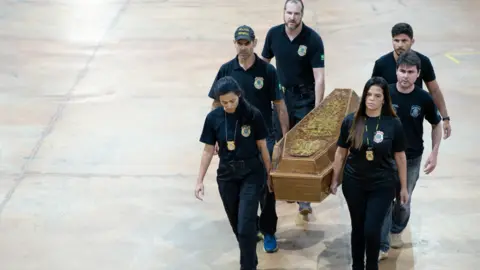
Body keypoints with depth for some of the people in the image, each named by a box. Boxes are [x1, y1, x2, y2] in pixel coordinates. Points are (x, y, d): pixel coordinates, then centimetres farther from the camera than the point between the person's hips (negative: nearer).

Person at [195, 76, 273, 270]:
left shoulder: (253, 115, -13)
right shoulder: (213, 118, -6)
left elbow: (262, 147, -2)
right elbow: (208, 150, 1)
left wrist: (269, 174, 5)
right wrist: (200, 180, 0)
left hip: (251, 174, -3)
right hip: (226, 175, 3)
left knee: (246, 225, -10)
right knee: (237, 225, 12)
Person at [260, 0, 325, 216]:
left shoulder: (313, 39, -17)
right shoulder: (274, 34, -5)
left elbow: (319, 77, -18)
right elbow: (264, 63, 10)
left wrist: (317, 109, -21)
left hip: (305, 98, -4)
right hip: (281, 95, 4)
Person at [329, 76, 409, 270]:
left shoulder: (393, 124, -9)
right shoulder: (351, 121, -6)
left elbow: (400, 157, -1)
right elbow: (341, 152, 4)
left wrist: (403, 187, 4)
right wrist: (335, 180, 8)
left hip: (382, 186, -1)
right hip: (354, 184, 2)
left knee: (372, 230, -5)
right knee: (358, 228, 12)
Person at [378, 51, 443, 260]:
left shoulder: (424, 99, -12)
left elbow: (437, 125, 3)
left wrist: (434, 154, -2)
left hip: (412, 160, 1)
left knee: (403, 201, 16)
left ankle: (396, 231, 44)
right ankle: (382, 247, 8)